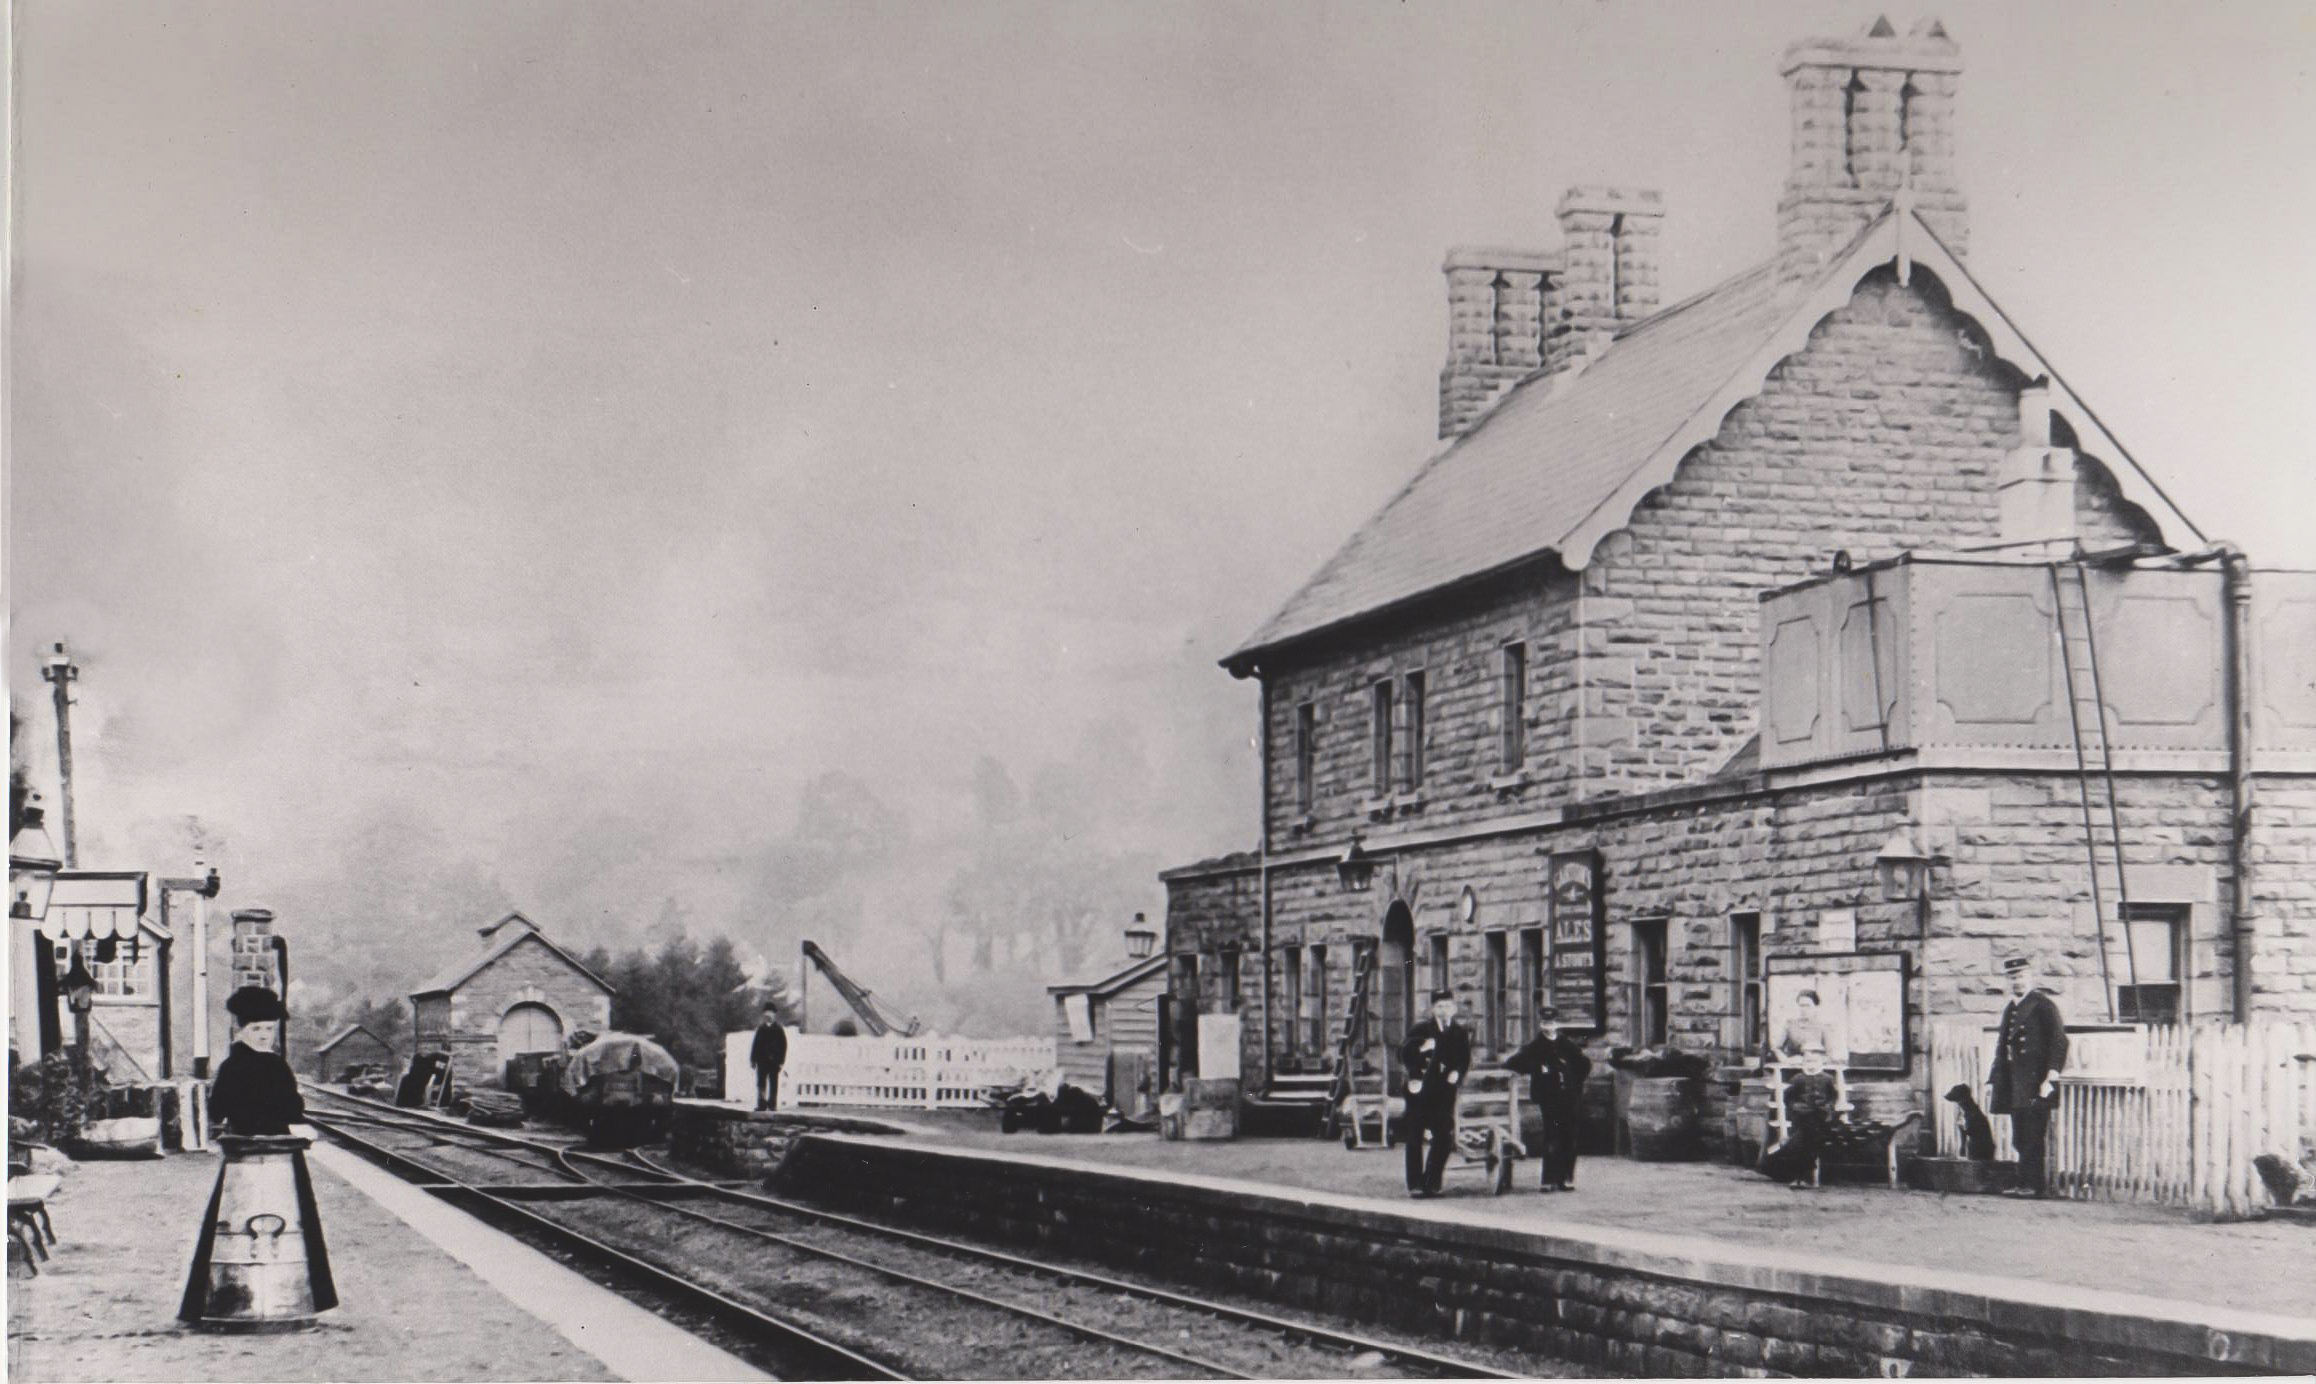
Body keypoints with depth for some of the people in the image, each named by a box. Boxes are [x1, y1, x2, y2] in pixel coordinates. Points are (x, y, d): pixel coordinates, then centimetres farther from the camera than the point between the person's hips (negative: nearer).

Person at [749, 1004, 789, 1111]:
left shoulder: (779, 1030, 1)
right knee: (761, 1083, -1)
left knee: (773, 1083, 2)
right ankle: (761, 1104, -1)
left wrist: (780, 1060, -8)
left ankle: (772, 1103, 7)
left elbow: (783, 1046, -1)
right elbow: (755, 1044, 9)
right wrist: (753, 1059, 3)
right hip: (762, 1060, 2)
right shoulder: (760, 1029, 9)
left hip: (774, 1061, -2)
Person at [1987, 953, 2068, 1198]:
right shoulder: (2010, 1009, 19)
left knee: (2032, 1136, -9)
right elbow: (2002, 1046, 23)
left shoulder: (2043, 1005, -5)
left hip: (2034, 1082, -8)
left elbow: (2059, 1042, -11)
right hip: (2014, 1085, 8)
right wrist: (1992, 1080, 18)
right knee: (2020, 1138, 9)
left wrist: (2051, 1078, -17)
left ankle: (2030, 1184, -8)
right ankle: (2026, 1183, 13)